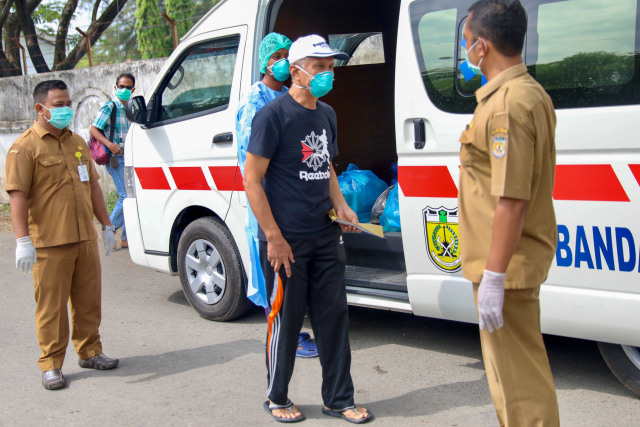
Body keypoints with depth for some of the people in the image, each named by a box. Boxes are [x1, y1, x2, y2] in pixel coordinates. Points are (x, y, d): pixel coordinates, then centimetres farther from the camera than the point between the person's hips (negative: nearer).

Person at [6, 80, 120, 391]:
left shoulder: (77, 143, 15)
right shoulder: (25, 147, -7)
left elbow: (93, 186, 22)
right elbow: (18, 195, -13)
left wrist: (106, 225, 20)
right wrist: (22, 241, -21)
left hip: (85, 239, 6)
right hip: (49, 243, -6)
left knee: (89, 300, 14)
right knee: (51, 306, 1)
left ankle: (90, 352, 29)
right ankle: (51, 365, 12)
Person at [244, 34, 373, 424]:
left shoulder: (327, 114, 12)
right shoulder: (273, 115, -11)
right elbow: (252, 180, -12)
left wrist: (340, 205, 5)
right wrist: (274, 237, -17)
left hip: (325, 235, 7)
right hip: (286, 240, -7)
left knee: (334, 316, 10)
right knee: (286, 320, 5)